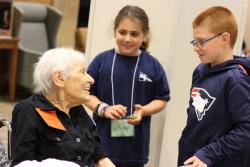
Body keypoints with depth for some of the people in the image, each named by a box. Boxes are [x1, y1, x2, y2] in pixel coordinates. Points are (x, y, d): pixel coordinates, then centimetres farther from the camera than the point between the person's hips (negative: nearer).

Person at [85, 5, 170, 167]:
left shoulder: (152, 66, -1)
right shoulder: (102, 60, -2)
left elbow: (161, 99, 6)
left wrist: (143, 111, -13)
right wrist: (103, 109, -15)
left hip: (135, 146, 0)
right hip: (102, 141, 0)